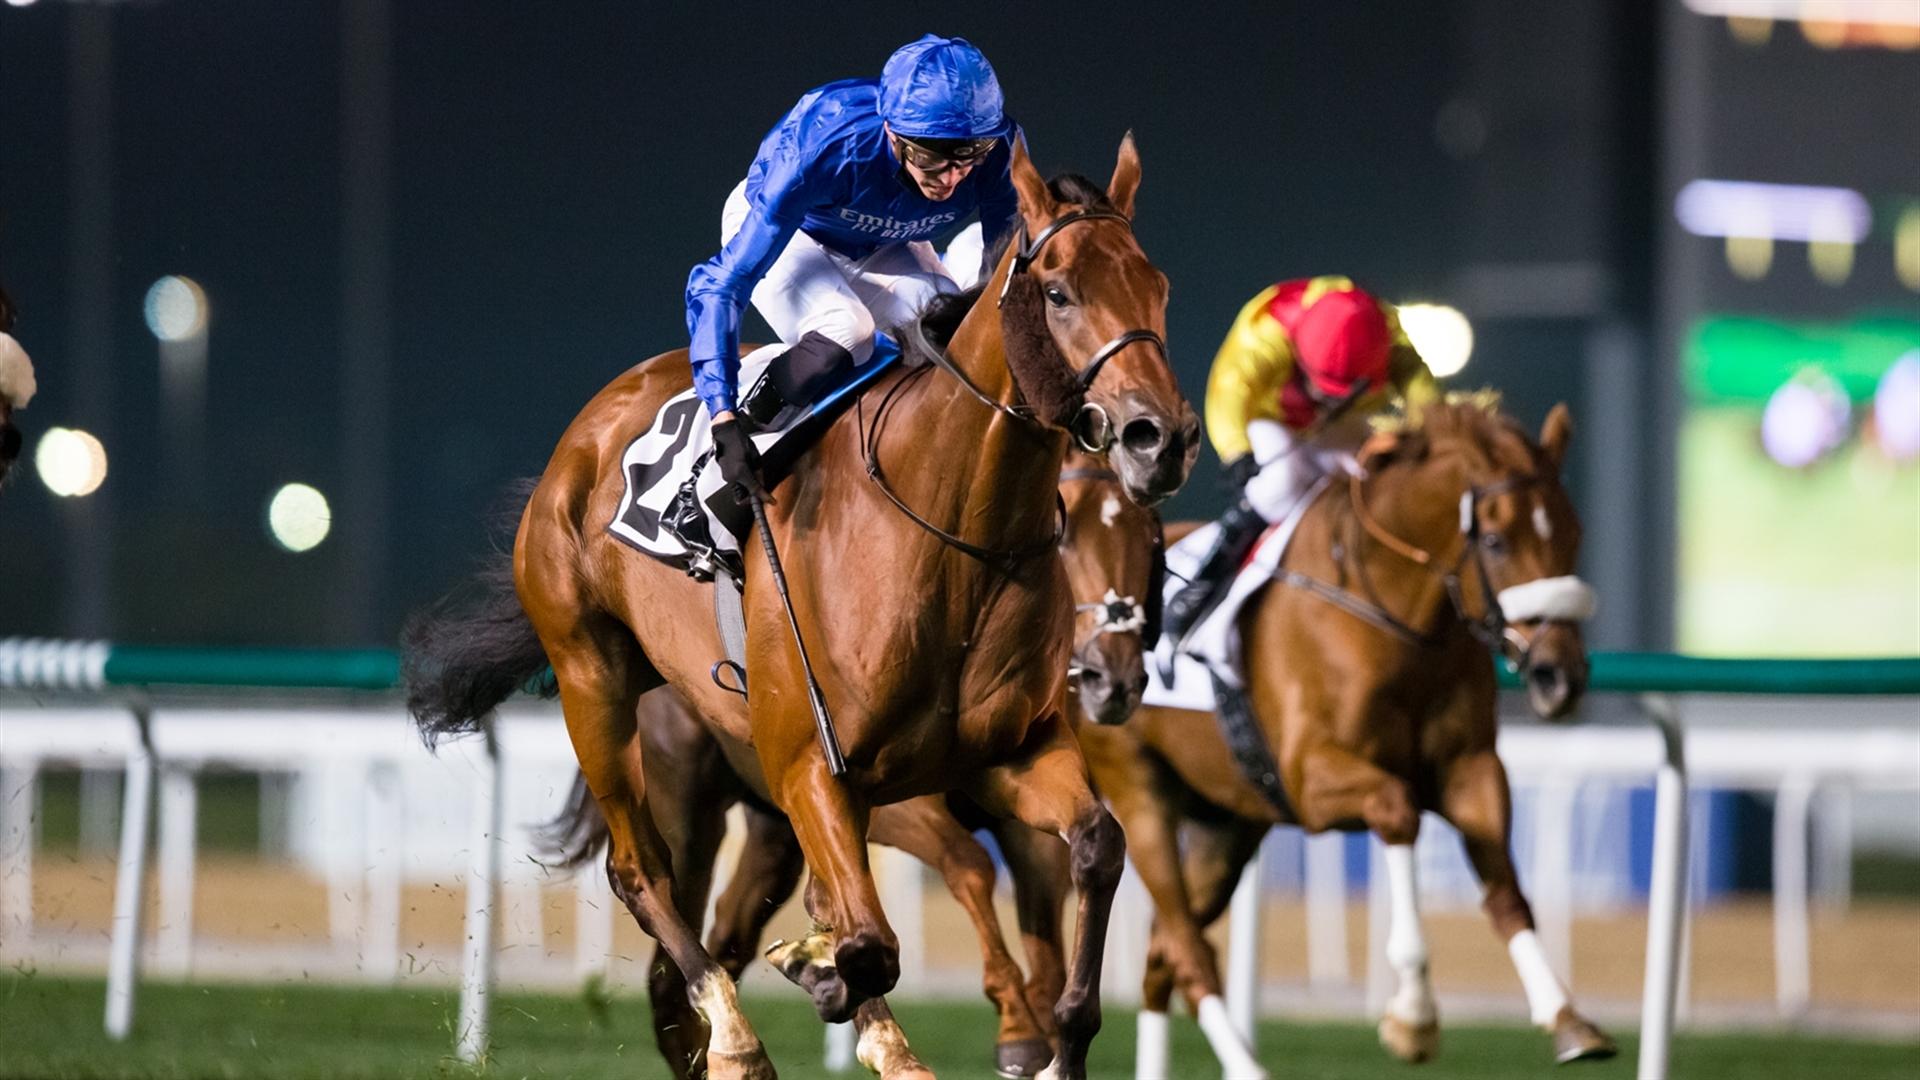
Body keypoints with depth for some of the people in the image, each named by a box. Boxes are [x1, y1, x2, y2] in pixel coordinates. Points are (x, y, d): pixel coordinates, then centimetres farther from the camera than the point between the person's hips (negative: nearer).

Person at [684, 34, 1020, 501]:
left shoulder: (998, 152, -32)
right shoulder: (824, 147, -43)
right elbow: (718, 285, -40)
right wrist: (725, 422, -48)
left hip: (885, 247, 4)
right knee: (841, 334, -32)